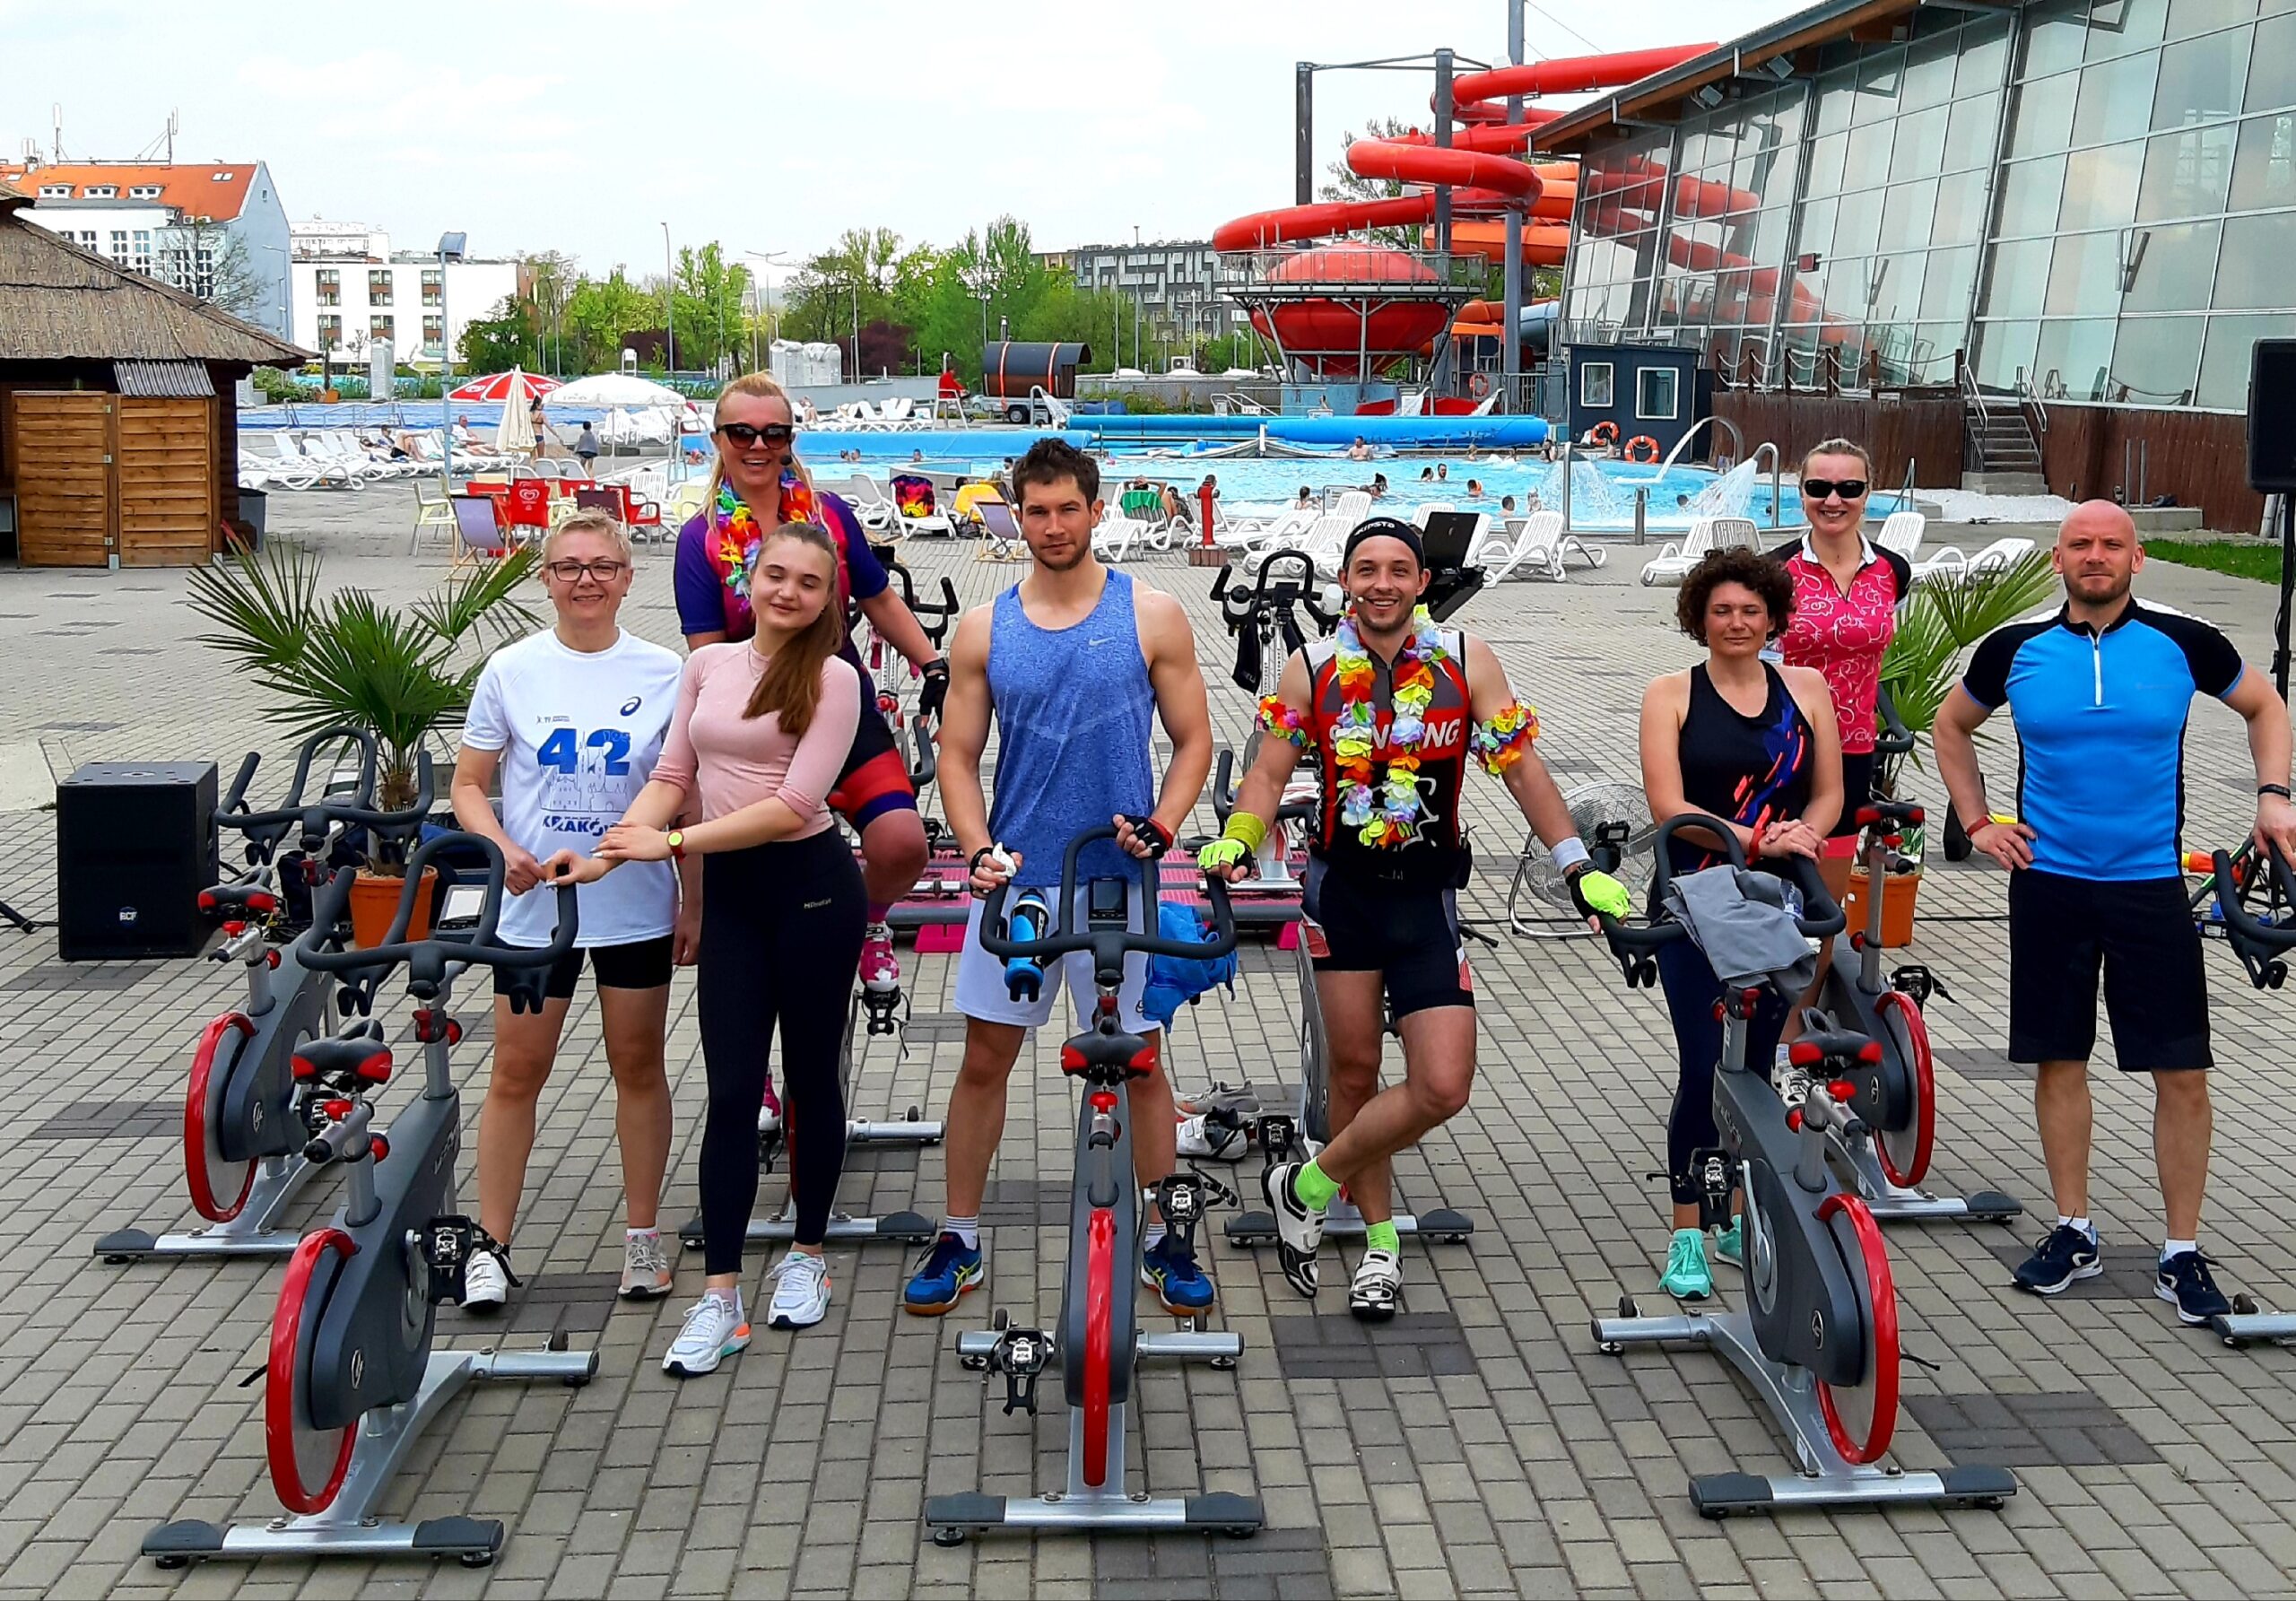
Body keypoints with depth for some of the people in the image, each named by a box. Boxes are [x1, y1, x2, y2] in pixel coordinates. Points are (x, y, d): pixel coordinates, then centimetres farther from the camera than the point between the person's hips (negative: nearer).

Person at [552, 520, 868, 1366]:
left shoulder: (832, 678, -8)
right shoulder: (707, 665, 8)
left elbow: (793, 805, -16)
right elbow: (672, 777, 8)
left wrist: (672, 843, -17)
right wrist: (608, 853, -7)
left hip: (810, 887, -4)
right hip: (730, 892, 4)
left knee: (810, 1076, 10)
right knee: (730, 1091, 1)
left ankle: (806, 1254, 28)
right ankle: (720, 1298, 4)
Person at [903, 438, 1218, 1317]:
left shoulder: (1153, 617, -1)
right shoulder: (984, 631, 4)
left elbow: (1194, 737, 2)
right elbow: (957, 755, 6)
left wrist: (1161, 825, -14)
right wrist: (979, 847, -10)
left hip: (1118, 878, -1)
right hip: (1015, 878, 2)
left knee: (1140, 1063, 7)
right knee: (983, 1060, 7)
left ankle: (1159, 1237, 23)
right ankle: (959, 1239, 21)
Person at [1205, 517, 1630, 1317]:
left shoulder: (1467, 662, -2)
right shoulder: (1312, 669, -1)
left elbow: (1522, 769, 0)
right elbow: (1270, 773, 2)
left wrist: (1580, 868, -4)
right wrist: (1236, 843, -16)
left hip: (1427, 896, 0)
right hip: (1342, 890, 0)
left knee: (1443, 1086, -9)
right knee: (1355, 1071, 7)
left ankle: (1308, 1187, 10)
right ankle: (1380, 1242, 25)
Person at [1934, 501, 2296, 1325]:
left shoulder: (2183, 644, -3)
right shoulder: (2016, 650, -1)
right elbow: (1951, 724, 16)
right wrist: (1976, 820, 8)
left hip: (2150, 885, -1)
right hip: (2049, 883, 1)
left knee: (2182, 1072, -1)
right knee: (2059, 1060, 8)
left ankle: (2182, 1252, 12)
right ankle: (2074, 1231, 23)